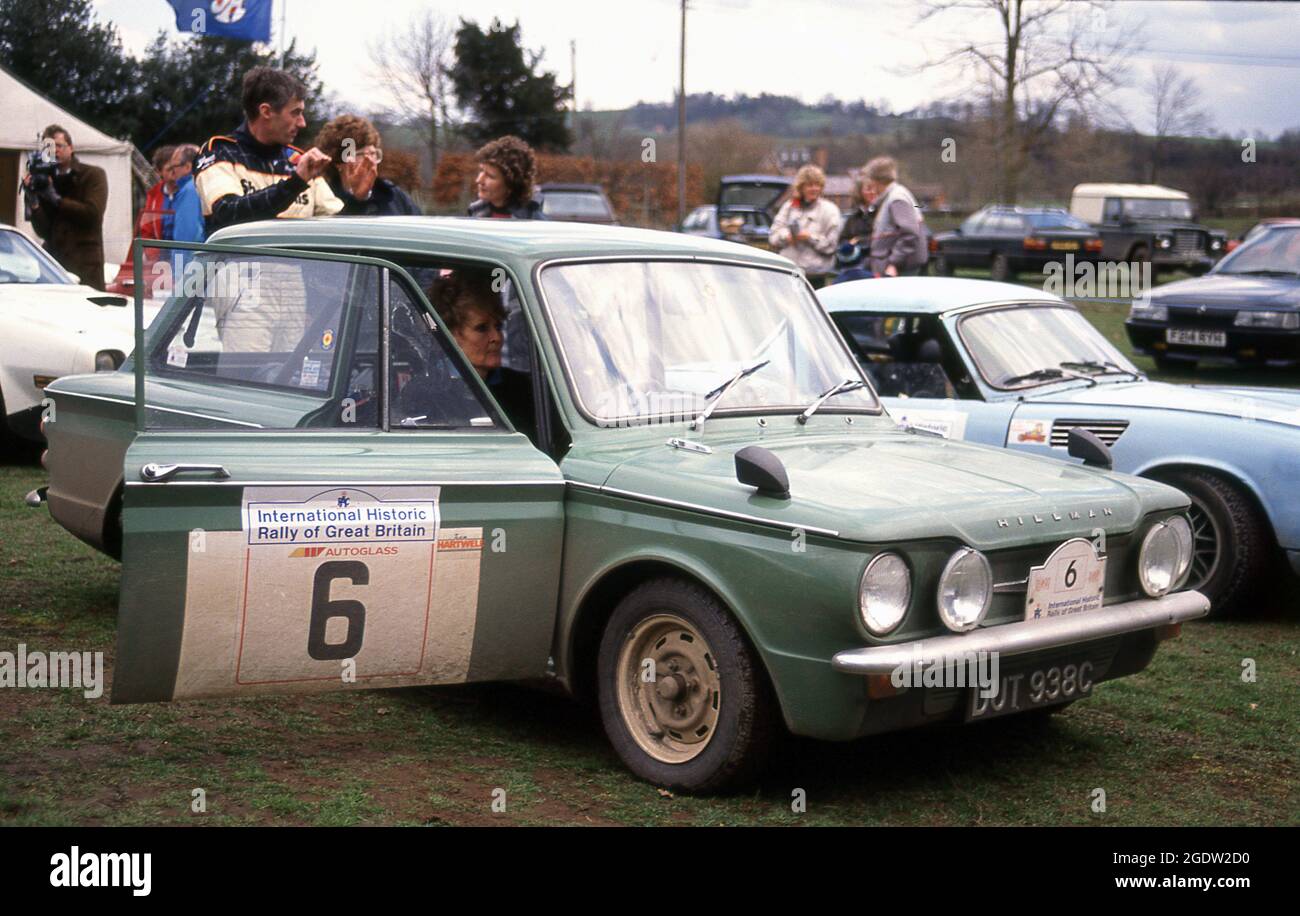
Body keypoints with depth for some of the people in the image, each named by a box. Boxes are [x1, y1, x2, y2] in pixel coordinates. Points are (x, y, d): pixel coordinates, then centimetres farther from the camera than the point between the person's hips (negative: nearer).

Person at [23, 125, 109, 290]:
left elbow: (93, 213, -11)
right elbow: (43, 231, 5)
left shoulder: (93, 175, 5)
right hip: (53, 262, 3)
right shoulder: (45, 179, 11)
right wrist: (34, 201, -9)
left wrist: (56, 199, -9)